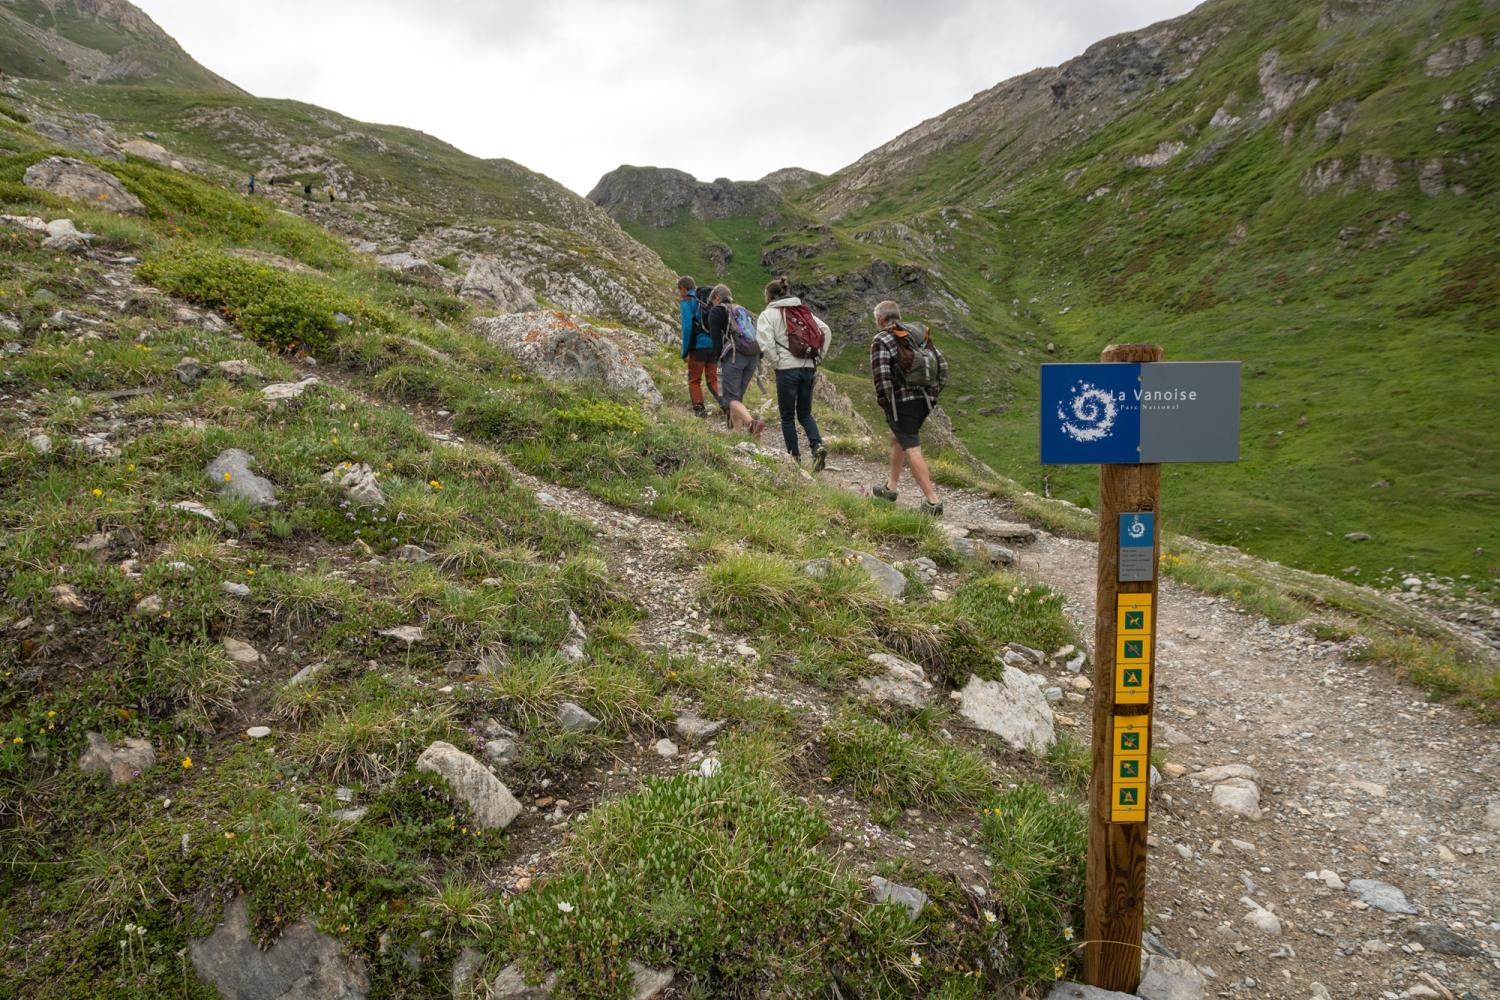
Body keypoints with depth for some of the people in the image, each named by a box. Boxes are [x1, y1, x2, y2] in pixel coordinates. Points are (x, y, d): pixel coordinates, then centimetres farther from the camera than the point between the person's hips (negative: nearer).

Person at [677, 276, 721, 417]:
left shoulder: (686, 302, -4)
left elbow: (687, 327, -14)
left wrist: (685, 352, -8)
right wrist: (718, 347, 14)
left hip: (698, 346, -5)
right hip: (714, 346, 5)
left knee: (694, 381, 10)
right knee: (712, 379, 12)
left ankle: (699, 409, 4)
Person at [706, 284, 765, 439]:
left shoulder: (716, 311, 9)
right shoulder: (742, 311, 28)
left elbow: (716, 338, -2)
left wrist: (719, 358, 7)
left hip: (734, 355, -7)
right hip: (753, 356, 7)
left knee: (730, 397, -10)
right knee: (738, 396, 15)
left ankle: (752, 423, -33)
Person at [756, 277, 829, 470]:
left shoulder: (768, 315, -2)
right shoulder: (804, 311, 13)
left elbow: (766, 344, -16)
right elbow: (826, 331, 8)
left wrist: (776, 363, -3)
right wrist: (817, 356, 11)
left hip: (787, 369, -5)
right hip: (808, 367, 5)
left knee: (787, 417, 9)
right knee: (805, 414, 16)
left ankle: (795, 457, 12)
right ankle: (818, 446, -6)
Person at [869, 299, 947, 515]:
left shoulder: (881, 341, -6)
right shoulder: (921, 335, 15)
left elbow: (881, 376, -16)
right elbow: (942, 365, 12)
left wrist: (883, 403, -4)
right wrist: (932, 394, 17)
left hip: (901, 402, -8)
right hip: (924, 400, 8)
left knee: (911, 448, -8)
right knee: (897, 438, 24)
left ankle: (932, 501, -13)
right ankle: (890, 487, 34)